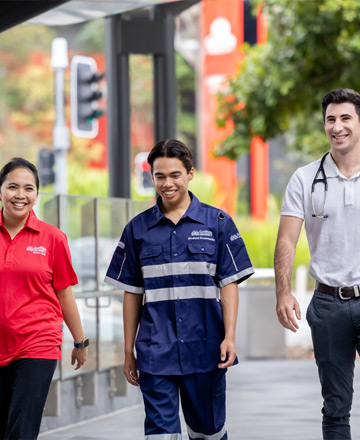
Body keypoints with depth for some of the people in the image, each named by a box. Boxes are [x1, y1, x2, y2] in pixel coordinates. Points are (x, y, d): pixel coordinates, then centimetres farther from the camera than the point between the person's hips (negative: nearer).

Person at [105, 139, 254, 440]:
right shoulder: (138, 229, 7)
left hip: (205, 349, 0)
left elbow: (229, 283, 2)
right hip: (156, 352, 0)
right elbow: (132, 293, 9)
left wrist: (229, 337, -9)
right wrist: (129, 351, 8)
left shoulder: (217, 223, 3)